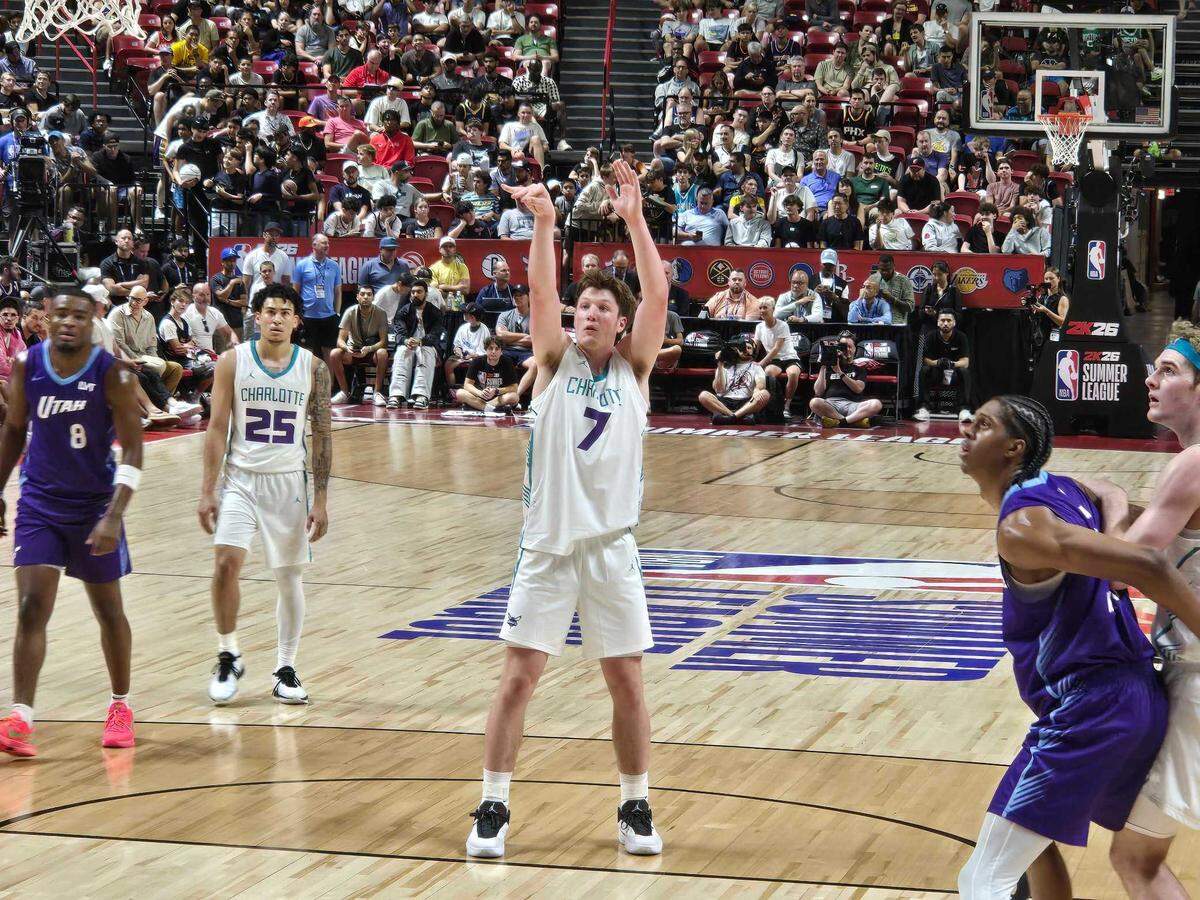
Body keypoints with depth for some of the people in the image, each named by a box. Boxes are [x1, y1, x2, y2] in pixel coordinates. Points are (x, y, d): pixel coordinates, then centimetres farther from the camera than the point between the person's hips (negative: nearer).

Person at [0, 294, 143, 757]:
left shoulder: (112, 374, -15)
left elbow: (132, 450, -16)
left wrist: (114, 516, -25)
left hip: (95, 505, -1)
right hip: (39, 503, 1)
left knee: (108, 609, 11)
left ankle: (121, 706, 29)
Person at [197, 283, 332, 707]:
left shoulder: (314, 368, -1)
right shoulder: (233, 361, -4)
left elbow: (322, 435, 2)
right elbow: (217, 428, -3)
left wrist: (320, 499, -2)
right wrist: (207, 492, -8)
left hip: (288, 481, 1)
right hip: (241, 478, -1)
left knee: (289, 577, 6)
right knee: (225, 563, -15)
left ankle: (286, 669, 18)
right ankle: (228, 657, 3)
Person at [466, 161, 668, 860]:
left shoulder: (634, 369, 7)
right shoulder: (557, 363, 6)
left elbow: (657, 294, -6)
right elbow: (542, 293, -9)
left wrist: (635, 219, -13)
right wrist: (544, 223, -20)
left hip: (612, 544, 0)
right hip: (548, 542, 0)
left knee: (628, 682, 4)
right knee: (519, 676, -2)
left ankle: (636, 808, 17)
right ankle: (493, 808, 6)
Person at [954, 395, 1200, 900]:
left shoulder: (1021, 528, -17)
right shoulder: (1064, 490, 11)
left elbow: (1146, 565, -23)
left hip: (1085, 714, -10)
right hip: (1137, 699, 10)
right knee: (1036, 837, 31)